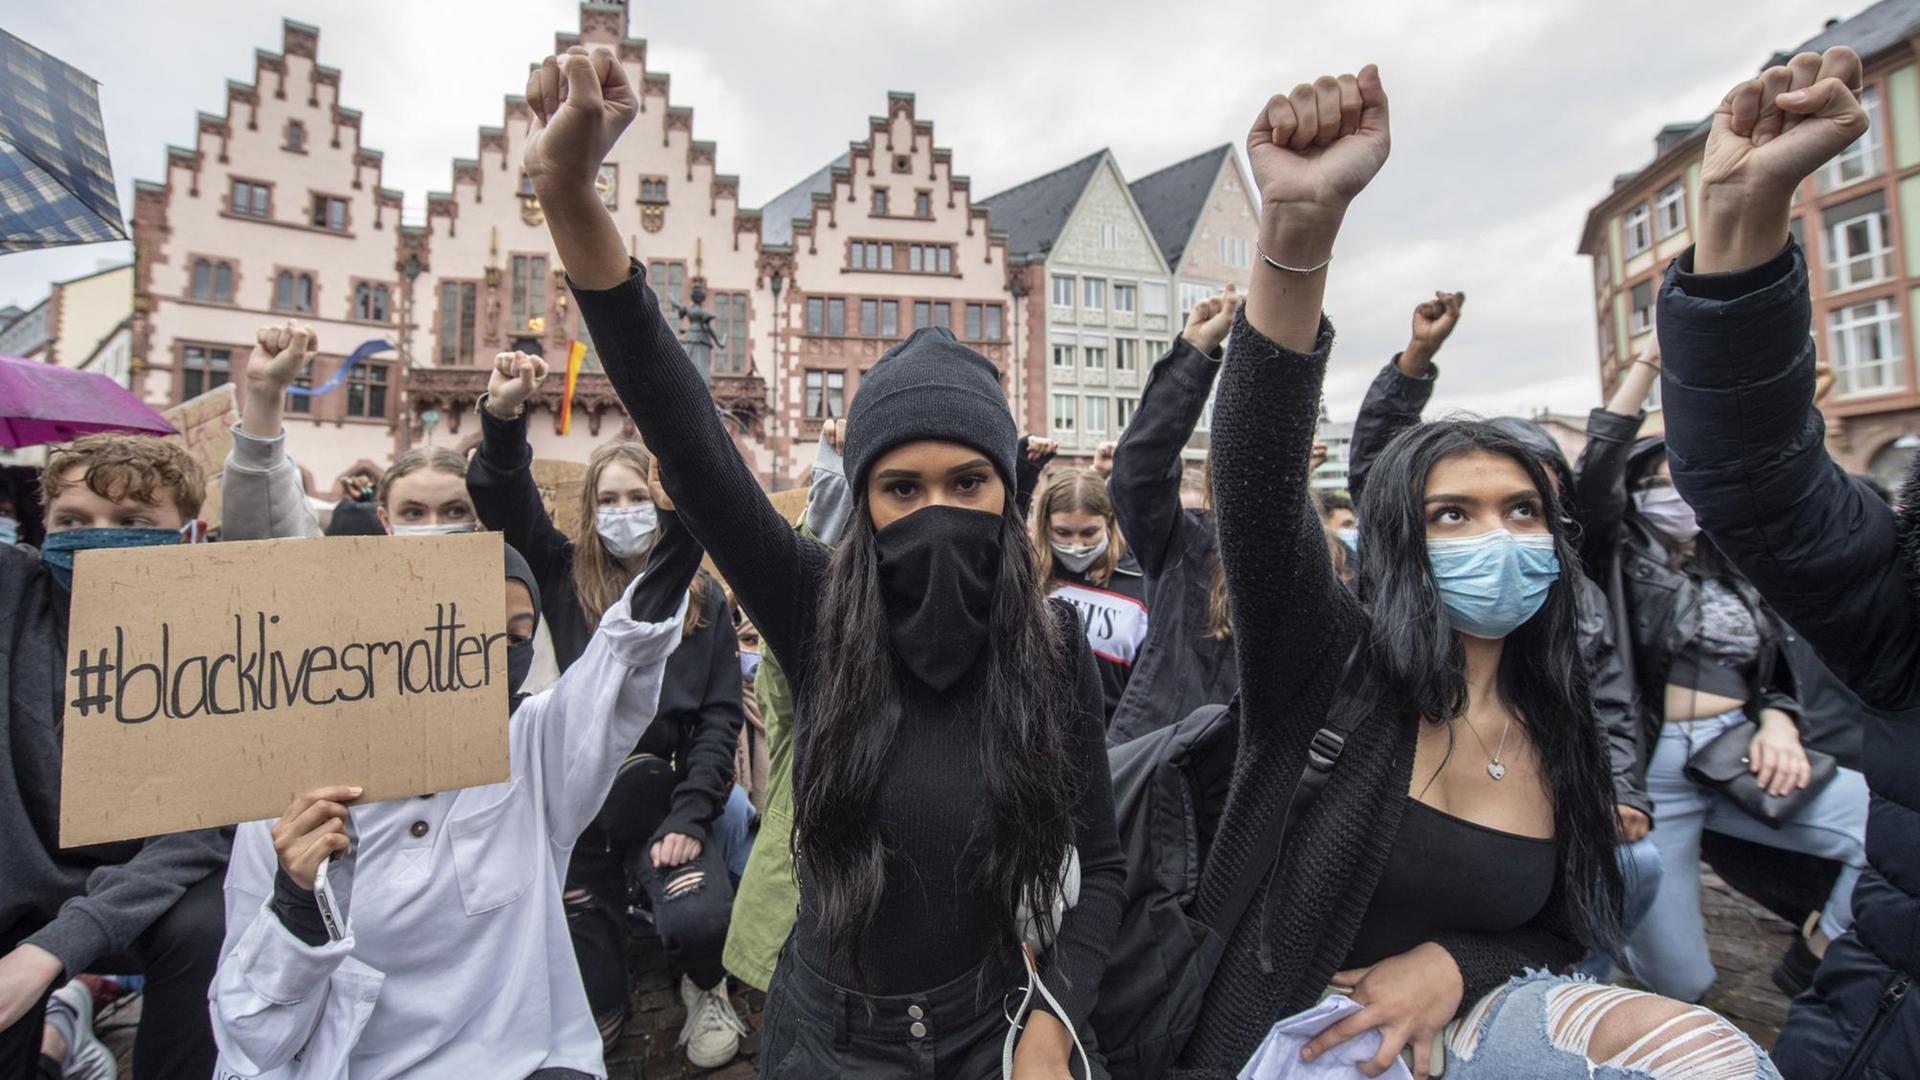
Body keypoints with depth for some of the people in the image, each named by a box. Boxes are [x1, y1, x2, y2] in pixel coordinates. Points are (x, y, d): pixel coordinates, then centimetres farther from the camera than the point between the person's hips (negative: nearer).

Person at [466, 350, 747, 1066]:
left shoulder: (702, 597, 1)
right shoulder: (565, 577, 3)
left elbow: (721, 716, -2)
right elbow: (504, 501, -10)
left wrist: (691, 814, -11)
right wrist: (503, 418, -28)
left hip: (669, 796, -1)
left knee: (699, 920, -21)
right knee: (583, 941, 5)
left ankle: (705, 989, 16)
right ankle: (598, 1030, 41)